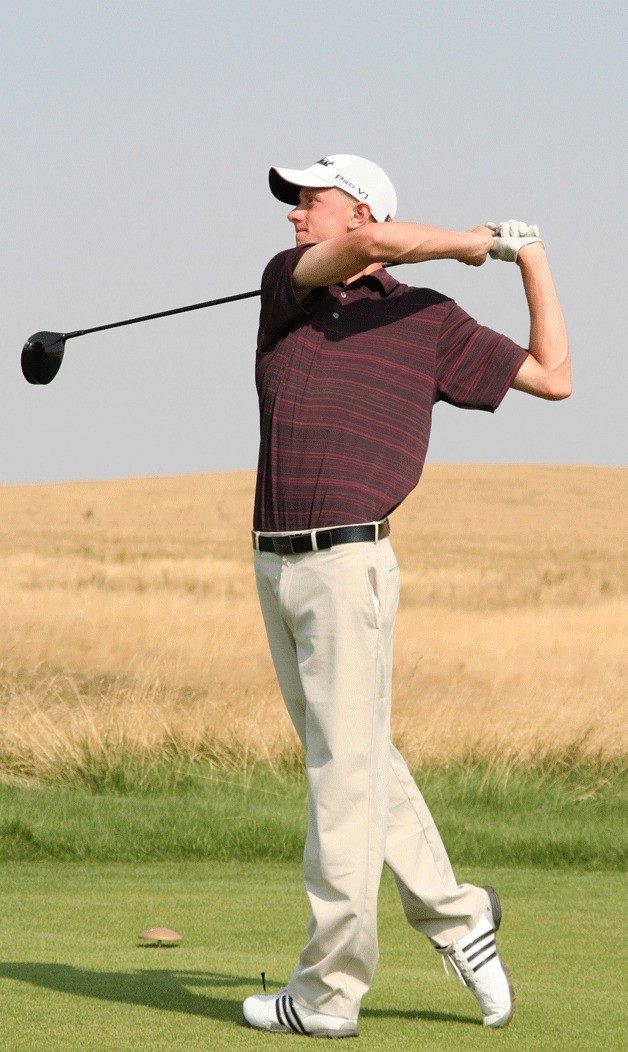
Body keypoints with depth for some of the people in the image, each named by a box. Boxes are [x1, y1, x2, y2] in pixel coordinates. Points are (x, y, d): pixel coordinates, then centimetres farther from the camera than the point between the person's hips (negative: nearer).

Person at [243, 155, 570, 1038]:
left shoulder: (428, 319, 5)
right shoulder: (287, 282, 10)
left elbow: (553, 377, 9)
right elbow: (369, 246, -11)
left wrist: (531, 258, 7)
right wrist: (470, 242, -2)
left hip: (349, 563, -5)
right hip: (276, 562, 5)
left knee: (348, 768, -5)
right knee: (354, 761, 11)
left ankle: (330, 989, -3)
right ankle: (453, 914, 25)